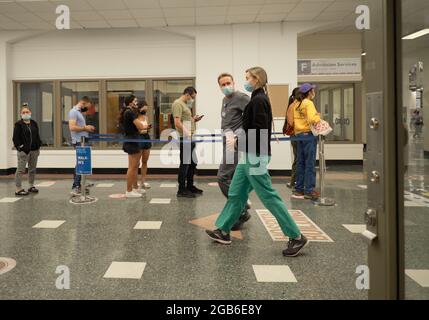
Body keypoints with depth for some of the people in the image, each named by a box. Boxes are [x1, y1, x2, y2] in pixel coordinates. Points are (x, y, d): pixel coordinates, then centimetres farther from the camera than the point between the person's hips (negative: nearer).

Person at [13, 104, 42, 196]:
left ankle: (31, 186, 26)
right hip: (23, 150, -5)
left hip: (34, 150, 6)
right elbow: (15, 138, -7)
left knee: (32, 169, 13)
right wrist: (20, 147, -14)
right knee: (21, 170, -4)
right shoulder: (18, 124, -4)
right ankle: (18, 189, -2)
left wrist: (38, 147, 9)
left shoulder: (34, 123, 11)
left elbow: (37, 136, 15)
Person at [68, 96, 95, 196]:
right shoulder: (74, 111, -11)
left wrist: (87, 128, 9)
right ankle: (75, 188, -8)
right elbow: (72, 127, -22)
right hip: (79, 142, -10)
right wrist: (85, 128, -13)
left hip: (82, 141, 10)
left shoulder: (79, 112, 19)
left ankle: (78, 185, 19)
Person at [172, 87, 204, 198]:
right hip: (184, 139, -10)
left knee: (193, 163, 16)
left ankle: (190, 186, 27)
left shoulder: (185, 105, 21)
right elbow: (177, 123, -19)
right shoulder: (178, 103, -10)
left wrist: (194, 119, 11)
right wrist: (187, 133, -26)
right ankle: (181, 190, 3)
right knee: (185, 164, -5)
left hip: (190, 139, 10)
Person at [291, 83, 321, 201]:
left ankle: (299, 189, 17)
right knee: (310, 164, -3)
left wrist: (297, 131, 13)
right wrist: (318, 118, -4)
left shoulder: (296, 104, 12)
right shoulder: (308, 103, -11)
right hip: (309, 134, -8)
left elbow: (292, 120, 12)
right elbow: (312, 119, -22)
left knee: (300, 163, 12)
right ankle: (309, 191, -1)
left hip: (299, 134, 8)